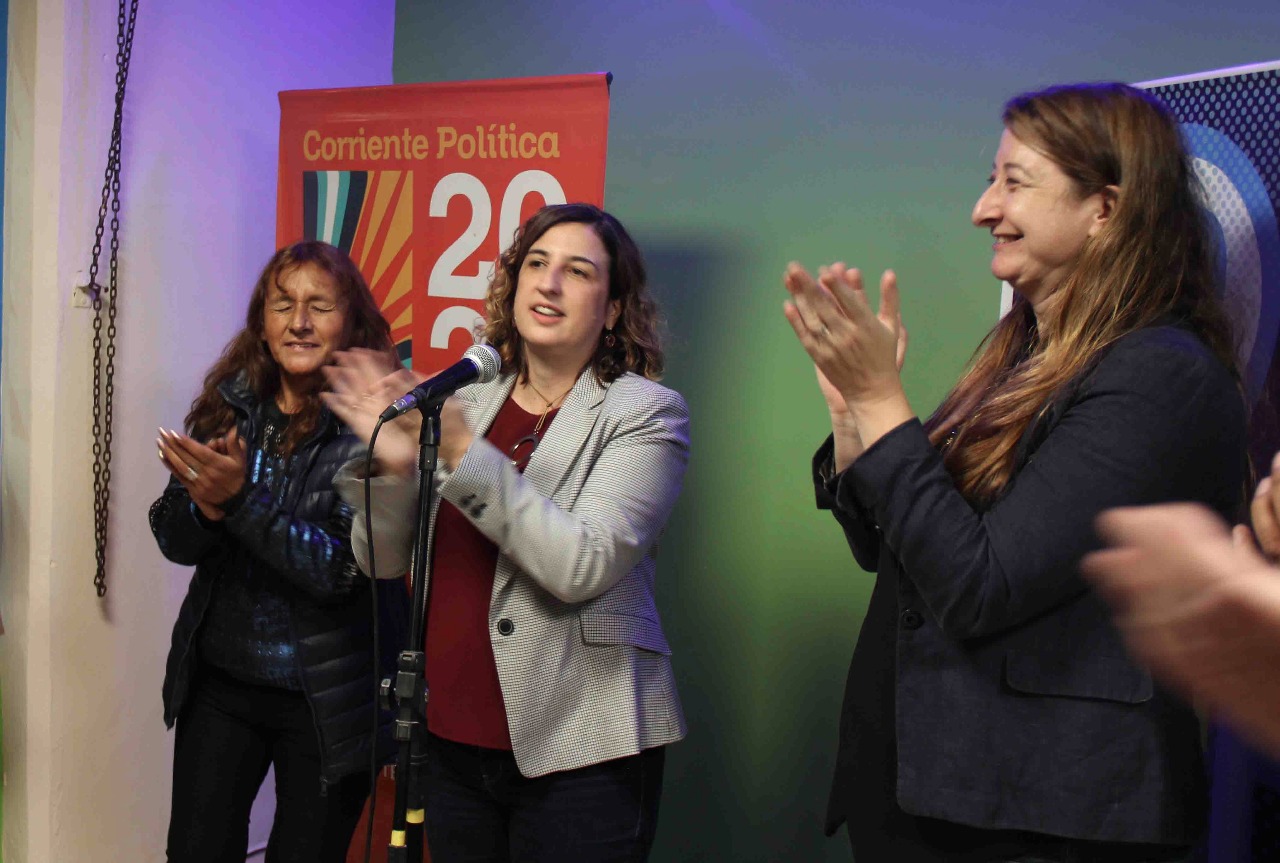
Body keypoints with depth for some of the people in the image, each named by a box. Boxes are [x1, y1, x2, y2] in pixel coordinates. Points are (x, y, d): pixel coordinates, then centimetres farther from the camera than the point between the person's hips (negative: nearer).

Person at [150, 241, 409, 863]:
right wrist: (205, 504, -21)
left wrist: (242, 499, -29)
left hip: (325, 697, -4)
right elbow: (173, 540, 1)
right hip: (218, 682, 4)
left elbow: (345, 570, -20)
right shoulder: (230, 405, -1)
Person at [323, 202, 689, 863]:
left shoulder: (645, 412, -7)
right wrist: (393, 467, -14)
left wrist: (464, 454, -24)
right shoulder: (466, 400, 5)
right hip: (450, 740, 4)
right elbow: (383, 562, 4)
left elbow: (582, 566, -20)